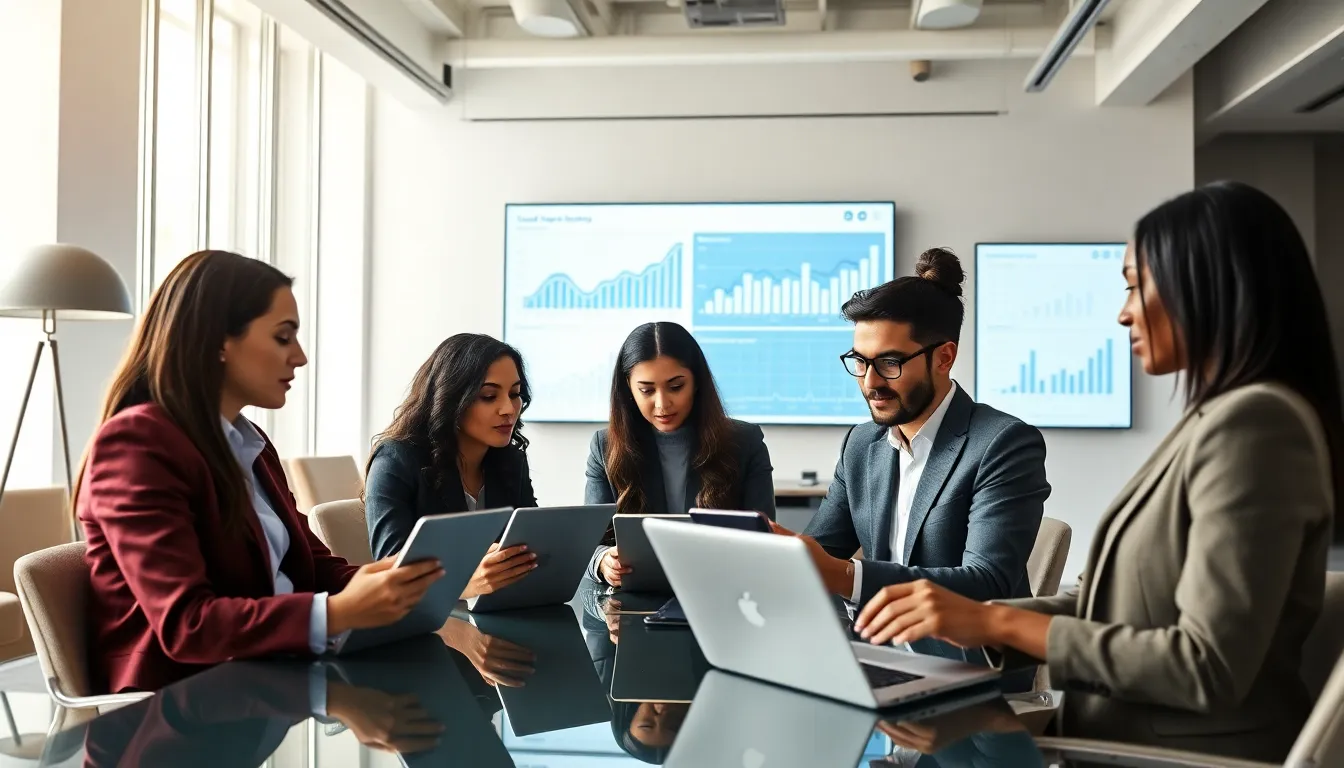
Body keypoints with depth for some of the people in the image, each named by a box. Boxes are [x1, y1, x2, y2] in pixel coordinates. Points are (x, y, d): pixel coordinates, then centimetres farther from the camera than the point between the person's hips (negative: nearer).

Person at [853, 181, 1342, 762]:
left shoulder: (1254, 421, -18)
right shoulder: (1219, 418, 12)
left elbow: (1210, 669, -23)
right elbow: (1111, 602, 11)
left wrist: (1000, 623, -19)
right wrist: (971, 616, -2)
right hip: (1134, 743, 8)